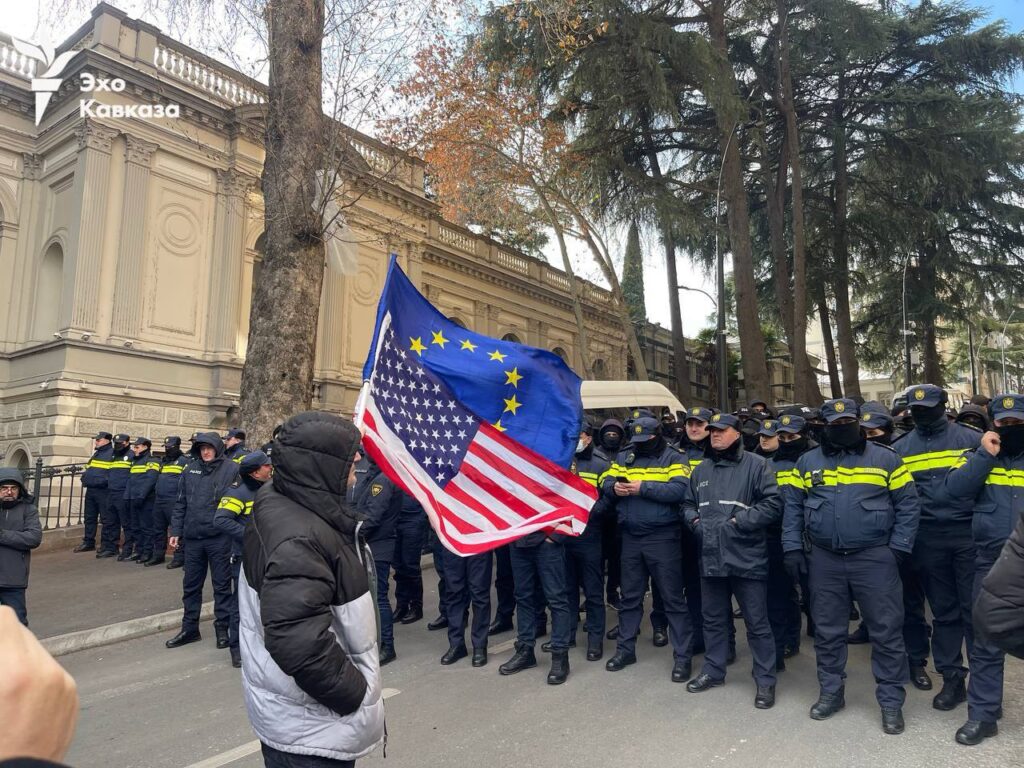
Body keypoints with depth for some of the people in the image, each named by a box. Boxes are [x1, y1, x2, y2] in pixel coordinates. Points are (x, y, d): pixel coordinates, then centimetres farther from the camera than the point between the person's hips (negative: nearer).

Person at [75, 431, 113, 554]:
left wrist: (103, 481, -24)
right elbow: (88, 469, 27)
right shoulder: (96, 454, 19)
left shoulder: (112, 453, -9)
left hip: (103, 491, -9)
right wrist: (85, 477, 8)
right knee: (89, 518, 15)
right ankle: (88, 542, 26)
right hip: (90, 490, 9)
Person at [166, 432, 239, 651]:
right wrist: (176, 531, 9)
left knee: (222, 584, 6)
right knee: (191, 585, 14)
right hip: (193, 537, 5)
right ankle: (189, 628, 28)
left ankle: (222, 628, 19)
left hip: (220, 538, -5)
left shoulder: (232, 469, -6)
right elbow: (181, 503, 14)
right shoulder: (190, 470, 9)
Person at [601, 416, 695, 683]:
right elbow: (606, 483, 7)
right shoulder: (623, 457, 10)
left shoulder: (674, 458, -6)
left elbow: (679, 490, -20)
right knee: (630, 596, 16)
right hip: (631, 538, 5)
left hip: (663, 538, -5)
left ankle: (682, 656, 15)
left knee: (673, 598, 3)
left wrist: (643, 488, -23)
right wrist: (614, 488, -16)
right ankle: (625, 648, 29)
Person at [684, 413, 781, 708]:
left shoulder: (756, 465, -5)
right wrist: (695, 520, 2)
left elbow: (773, 504, -12)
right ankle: (713, 670, 33)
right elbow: (688, 503, 22)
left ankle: (765, 680, 19)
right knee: (713, 618, 18)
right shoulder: (701, 469, 13)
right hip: (710, 557, 6)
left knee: (757, 623, 5)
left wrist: (739, 521, -17)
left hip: (746, 558, -5)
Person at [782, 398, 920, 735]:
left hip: (875, 557, -2)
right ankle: (831, 692, 25)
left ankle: (891, 701, 18)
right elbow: (792, 506, 8)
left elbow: (907, 504, 0)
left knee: (886, 631, 4)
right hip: (823, 559, 2)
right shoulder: (807, 462, 6)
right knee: (827, 630, 11)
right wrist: (793, 547, 1)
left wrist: (898, 547, -6)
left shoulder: (885, 459, 1)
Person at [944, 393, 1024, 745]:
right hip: (992, 564, 0)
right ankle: (982, 715, 15)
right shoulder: (980, 455, 6)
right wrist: (986, 454, -14)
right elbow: (955, 488, -11)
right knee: (987, 643, 6)